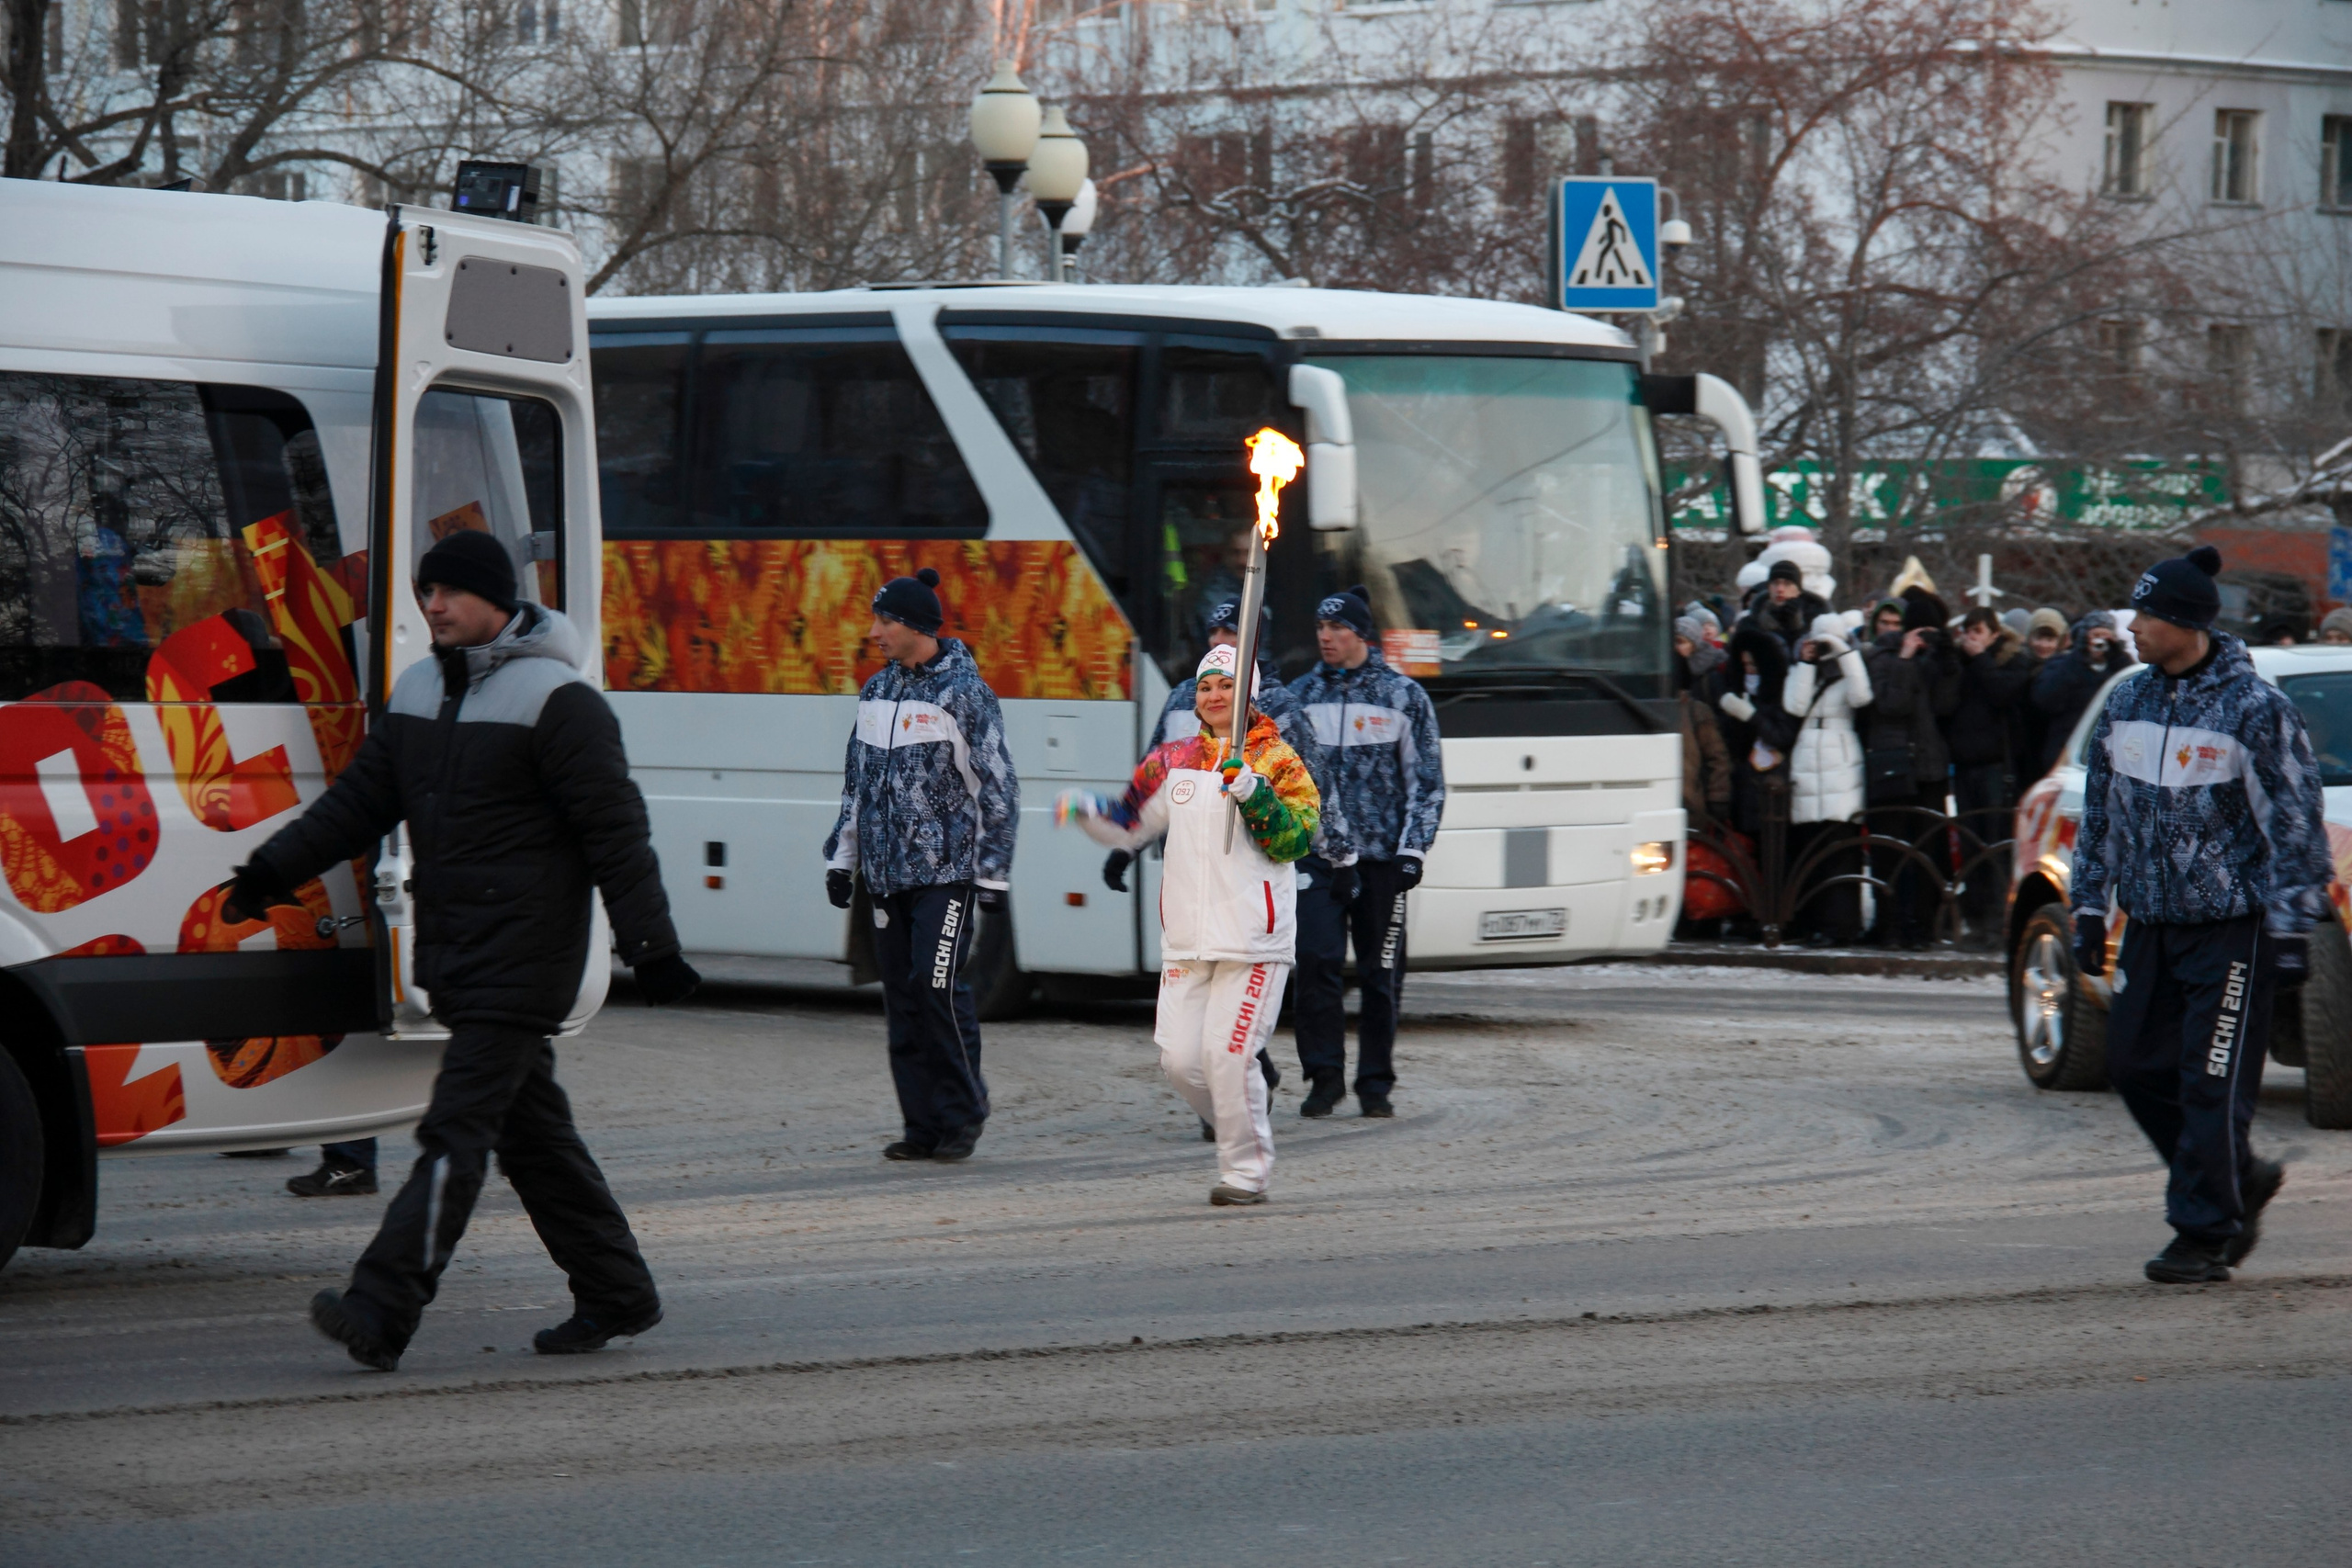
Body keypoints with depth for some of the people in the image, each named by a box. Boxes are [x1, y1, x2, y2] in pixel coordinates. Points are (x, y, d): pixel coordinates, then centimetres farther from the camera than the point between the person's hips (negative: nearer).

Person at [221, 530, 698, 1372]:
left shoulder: (557, 699, -11)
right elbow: (360, 799, 17)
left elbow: (615, 830, -11)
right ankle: (616, 1292, 23)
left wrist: (651, 946, -13)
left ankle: (381, 1310, -21)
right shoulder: (417, 692, 13)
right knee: (531, 1130, 13)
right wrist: (272, 870, 7)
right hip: (455, 957, 8)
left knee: (456, 1131, -13)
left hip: (522, 960, -8)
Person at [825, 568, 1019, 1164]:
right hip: (888, 871, 6)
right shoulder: (876, 692, 13)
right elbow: (856, 783, 21)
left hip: (947, 870, -6)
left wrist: (993, 872, -9)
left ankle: (962, 1117, 0)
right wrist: (842, 858, 16)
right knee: (901, 997, 5)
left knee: (937, 989, -13)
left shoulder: (964, 691, -6)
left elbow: (997, 787, -6)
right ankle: (921, 1124, 10)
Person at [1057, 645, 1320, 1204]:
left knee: (1227, 1057, -9)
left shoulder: (1276, 761, -1)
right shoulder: (1174, 761, 13)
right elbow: (1131, 826, 23)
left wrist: (1254, 794, -21)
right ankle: (1246, 1128, 24)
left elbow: (1297, 840, -9)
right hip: (1186, 941, 5)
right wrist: (1088, 811, 5)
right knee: (1180, 1059, 0)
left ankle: (1247, 1171, 6)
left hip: (1253, 941, -5)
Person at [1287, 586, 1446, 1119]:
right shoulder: (1299, 695, 10)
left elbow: (1427, 782, 4)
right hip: (1314, 855, 1)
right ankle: (1324, 1076, -3)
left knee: (1381, 974, 3)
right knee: (1317, 964, -11)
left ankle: (1375, 1082, 12)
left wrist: (1413, 850, -5)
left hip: (1380, 855, -1)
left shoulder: (1403, 696, 4)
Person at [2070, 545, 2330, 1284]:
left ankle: (2205, 1235, 2)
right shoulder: (2126, 703, 9)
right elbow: (2100, 814, 18)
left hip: (2230, 927, -7)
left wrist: (2291, 930, -11)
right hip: (2151, 923, 7)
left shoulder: (2254, 708, -11)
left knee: (2214, 1085, -6)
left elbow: (2294, 823, -9)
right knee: (2137, 1066, 7)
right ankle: (2241, 1180, 25)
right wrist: (2090, 909, 15)